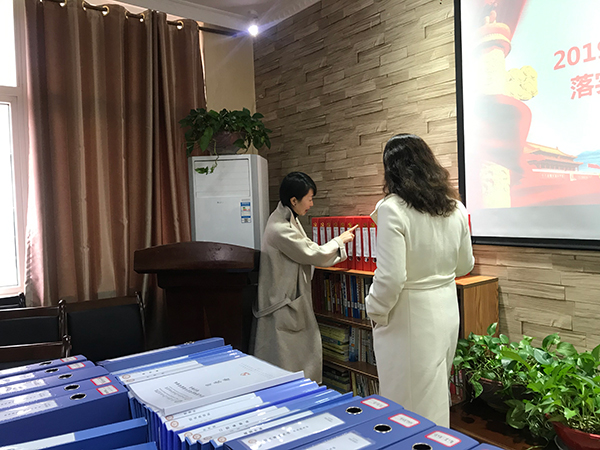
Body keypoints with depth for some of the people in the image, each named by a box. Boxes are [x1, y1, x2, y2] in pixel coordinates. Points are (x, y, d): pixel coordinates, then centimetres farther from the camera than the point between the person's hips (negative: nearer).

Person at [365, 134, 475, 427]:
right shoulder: (456, 209, 1)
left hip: (410, 318, -7)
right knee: (437, 399, 24)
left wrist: (375, 311, -5)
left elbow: (391, 278, -23)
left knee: (410, 404, 10)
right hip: (447, 311, 7)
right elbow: (465, 265, 12)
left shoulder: (392, 209, -20)